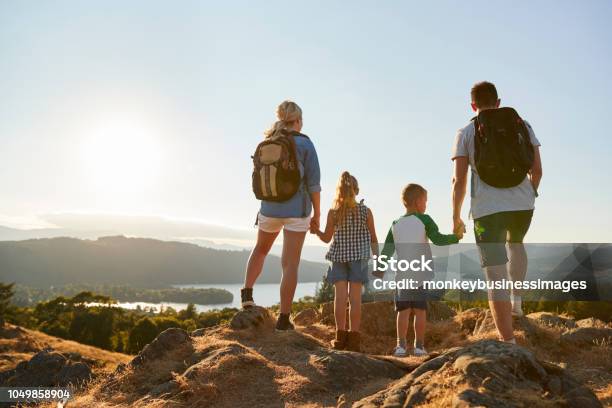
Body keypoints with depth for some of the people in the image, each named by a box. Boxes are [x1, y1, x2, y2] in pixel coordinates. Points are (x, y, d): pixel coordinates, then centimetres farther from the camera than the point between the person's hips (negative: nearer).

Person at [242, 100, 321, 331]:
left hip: (269, 208, 4)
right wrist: (316, 214, 0)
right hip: (297, 210, -3)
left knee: (261, 249, 29)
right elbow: (313, 182, -8)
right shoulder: (304, 143, -7)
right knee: (290, 263, 1)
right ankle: (284, 318, 4)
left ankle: (247, 293, 17)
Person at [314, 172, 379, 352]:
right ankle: (353, 338, 3)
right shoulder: (366, 211, -3)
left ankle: (341, 336, 5)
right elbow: (373, 239, 1)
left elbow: (327, 238, 1)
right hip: (359, 257, 0)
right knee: (355, 297, 1)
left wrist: (315, 229, 19)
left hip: (338, 256, 0)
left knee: (340, 296, 2)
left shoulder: (333, 212, -5)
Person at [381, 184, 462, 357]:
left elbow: (386, 251, 8)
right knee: (420, 311, 3)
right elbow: (438, 239, -9)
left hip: (402, 275, 3)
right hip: (421, 274, -3)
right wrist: (456, 237, 6)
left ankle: (401, 345, 2)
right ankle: (419, 346, 6)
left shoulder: (396, 224, 8)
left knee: (403, 310, 5)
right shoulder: (424, 220, -2)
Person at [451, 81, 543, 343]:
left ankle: (509, 343, -1)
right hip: (522, 204, 3)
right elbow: (537, 169, 7)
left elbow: (459, 181, -3)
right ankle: (516, 299, 28)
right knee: (515, 244, 36)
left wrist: (456, 217, 9)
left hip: (487, 208, -3)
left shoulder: (466, 133, 3)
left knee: (496, 278, 0)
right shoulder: (522, 125, 10)